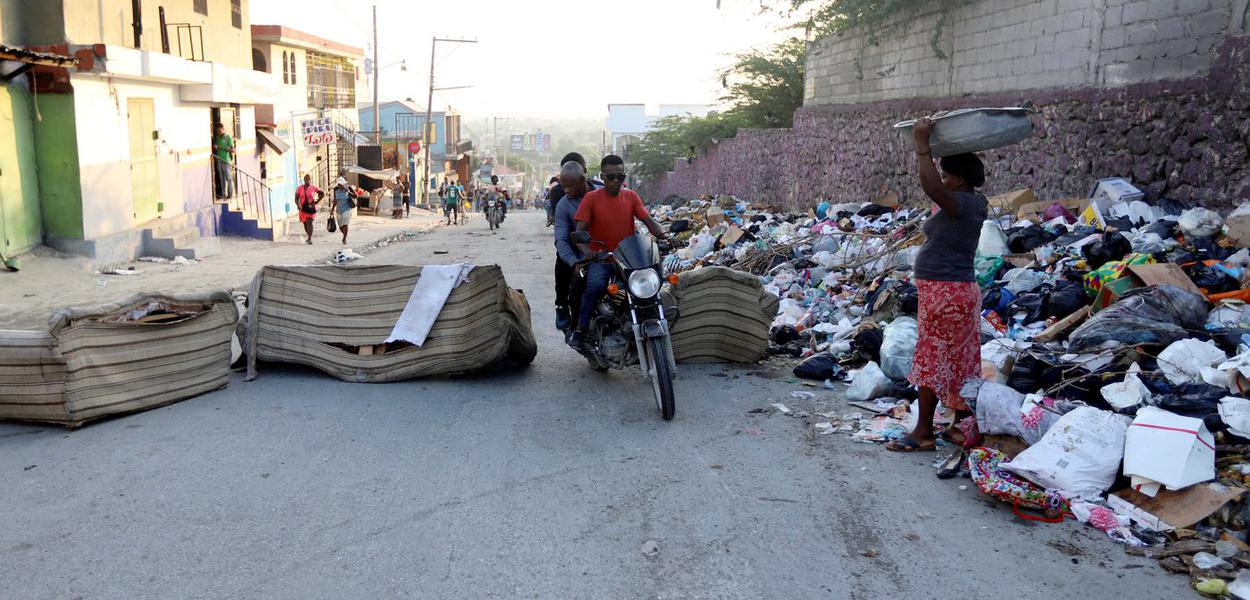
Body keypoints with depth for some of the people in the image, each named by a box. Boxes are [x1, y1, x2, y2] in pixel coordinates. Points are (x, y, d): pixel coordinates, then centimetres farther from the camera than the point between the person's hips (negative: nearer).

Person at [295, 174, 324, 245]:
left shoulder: (313, 188, -2)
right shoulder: (299, 188, 5)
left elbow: (323, 194, 0)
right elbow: (296, 199, 6)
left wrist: (316, 201, -6)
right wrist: (298, 205, -13)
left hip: (311, 208, -4)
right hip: (303, 208, 4)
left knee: (309, 222, -18)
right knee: (305, 223, 13)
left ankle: (309, 239, -21)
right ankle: (309, 237, 34)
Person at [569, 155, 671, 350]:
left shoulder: (631, 196, 8)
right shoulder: (591, 198, -2)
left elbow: (647, 219, 0)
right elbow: (579, 231, -7)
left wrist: (662, 235, -21)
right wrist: (587, 252, -27)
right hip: (600, 257, -4)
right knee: (595, 285, -32)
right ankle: (580, 329, -18)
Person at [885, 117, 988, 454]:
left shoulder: (964, 203, -18)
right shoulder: (969, 203, 11)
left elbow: (931, 186, -35)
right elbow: (934, 188, 28)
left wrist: (923, 145, -25)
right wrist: (925, 146, 22)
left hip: (945, 293, -10)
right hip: (958, 290, 10)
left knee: (931, 359, -5)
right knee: (959, 360, 14)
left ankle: (924, 432, 0)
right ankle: (962, 426, 23)